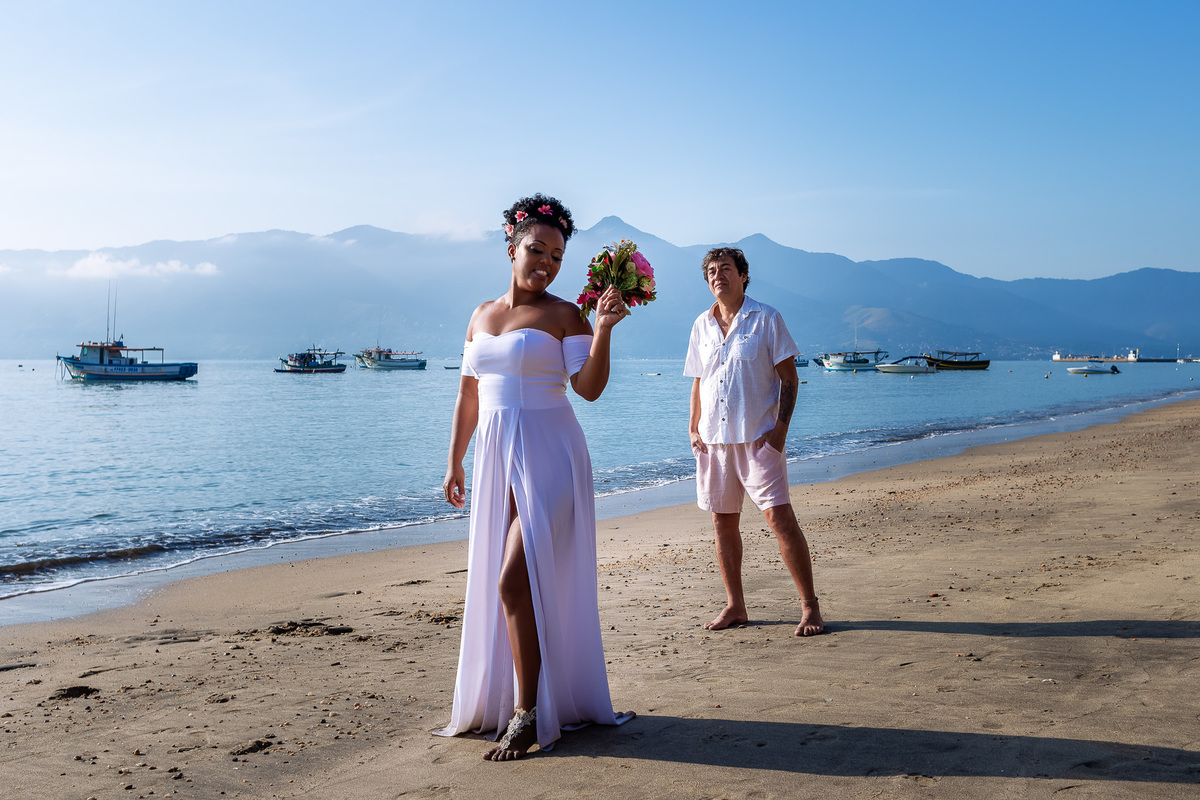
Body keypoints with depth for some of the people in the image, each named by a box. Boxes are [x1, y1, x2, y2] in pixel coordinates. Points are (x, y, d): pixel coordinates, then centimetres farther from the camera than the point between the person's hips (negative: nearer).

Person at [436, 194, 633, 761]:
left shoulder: (564, 316, -3)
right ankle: (498, 701, 25)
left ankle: (529, 715, -2)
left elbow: (589, 387, -13)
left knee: (515, 582, -12)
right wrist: (454, 461, 16)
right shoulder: (482, 316, 13)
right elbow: (468, 396, 17)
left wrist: (603, 329, -24)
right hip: (496, 458, 6)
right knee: (494, 585, 11)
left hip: (548, 459, -6)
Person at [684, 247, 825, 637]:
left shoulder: (766, 319, -1)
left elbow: (789, 377, -3)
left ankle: (809, 605, -1)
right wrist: (693, 428, 9)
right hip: (713, 439, 5)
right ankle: (734, 606, 20)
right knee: (723, 522, 8)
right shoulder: (702, 325, 12)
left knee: (780, 517, -9)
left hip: (758, 436, -5)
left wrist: (781, 426, -13)